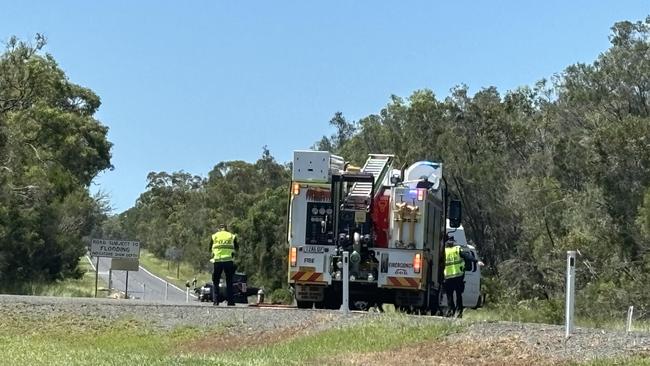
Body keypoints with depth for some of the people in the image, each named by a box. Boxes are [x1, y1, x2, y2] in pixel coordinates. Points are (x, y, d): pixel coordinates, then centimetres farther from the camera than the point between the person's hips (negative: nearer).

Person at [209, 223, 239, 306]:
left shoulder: (214, 236, 10)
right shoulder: (232, 236, 10)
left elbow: (210, 249, 13)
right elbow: (237, 248, 16)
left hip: (217, 261, 0)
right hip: (229, 261, 0)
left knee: (215, 281, 9)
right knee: (229, 282, 7)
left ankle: (215, 300, 1)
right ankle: (230, 301, 2)